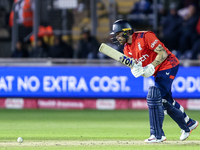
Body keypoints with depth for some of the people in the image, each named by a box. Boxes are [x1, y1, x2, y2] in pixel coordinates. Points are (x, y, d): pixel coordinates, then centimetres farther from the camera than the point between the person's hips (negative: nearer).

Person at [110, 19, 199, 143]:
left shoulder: (145, 37, -20)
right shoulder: (127, 48, 5)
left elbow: (163, 53, -21)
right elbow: (134, 68, 5)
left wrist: (151, 67, -29)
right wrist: (135, 69, -19)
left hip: (168, 66, -9)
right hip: (158, 72, 9)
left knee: (154, 97, -18)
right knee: (165, 100, 16)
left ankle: (157, 135, -15)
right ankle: (189, 124, 35)